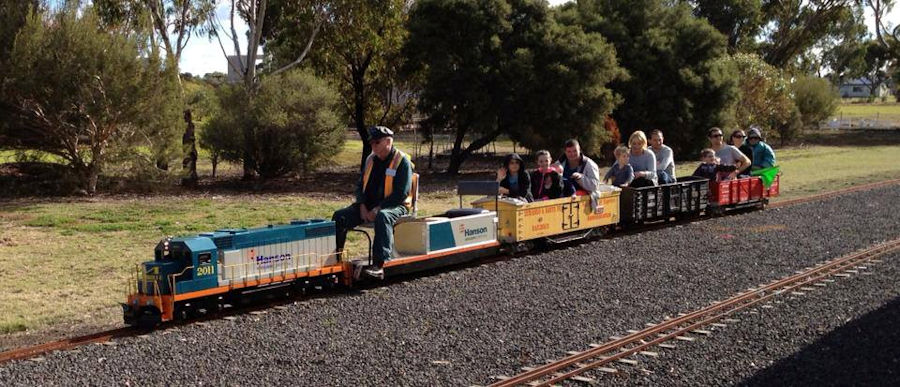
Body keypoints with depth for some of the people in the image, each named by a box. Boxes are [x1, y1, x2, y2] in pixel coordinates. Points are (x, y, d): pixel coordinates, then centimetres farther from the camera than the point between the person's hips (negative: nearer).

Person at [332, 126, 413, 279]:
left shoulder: (402, 161, -9)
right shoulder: (371, 159, 12)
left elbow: (401, 193, -16)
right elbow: (360, 184, 16)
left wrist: (378, 209, -21)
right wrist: (362, 206, -3)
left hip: (395, 206, -7)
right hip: (369, 204, 7)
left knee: (382, 217, -41)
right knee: (339, 216, -13)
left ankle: (378, 265, -47)